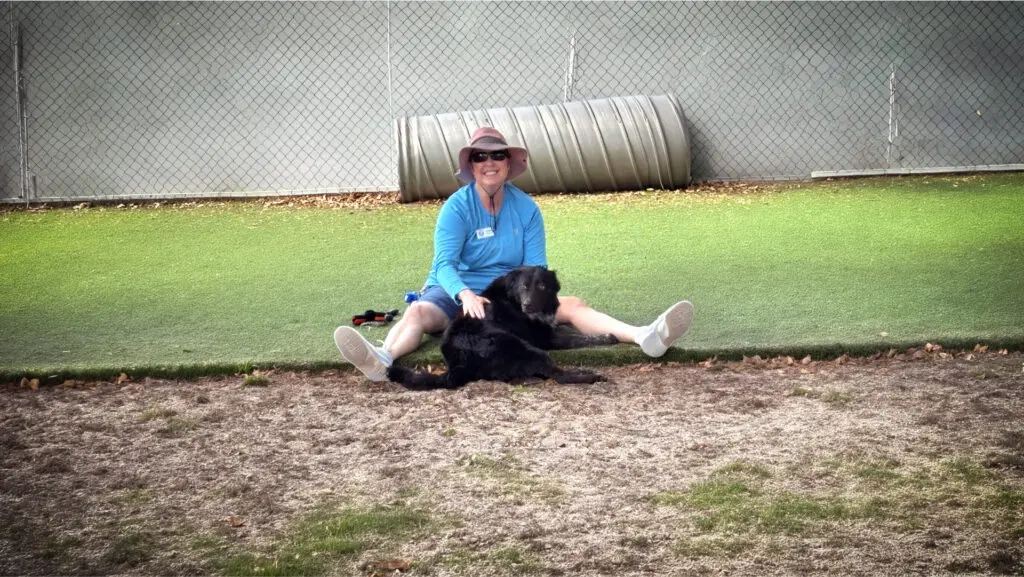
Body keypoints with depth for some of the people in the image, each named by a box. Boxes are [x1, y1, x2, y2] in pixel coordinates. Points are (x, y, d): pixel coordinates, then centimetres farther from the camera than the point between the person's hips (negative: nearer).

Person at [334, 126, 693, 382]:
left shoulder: (526, 208, 0)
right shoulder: (456, 208, -10)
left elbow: (536, 266, -4)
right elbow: (444, 263, -21)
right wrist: (466, 295, -41)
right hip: (457, 292, -3)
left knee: (571, 306, -19)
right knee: (419, 312, -34)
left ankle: (646, 337, -39)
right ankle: (383, 360, -66)